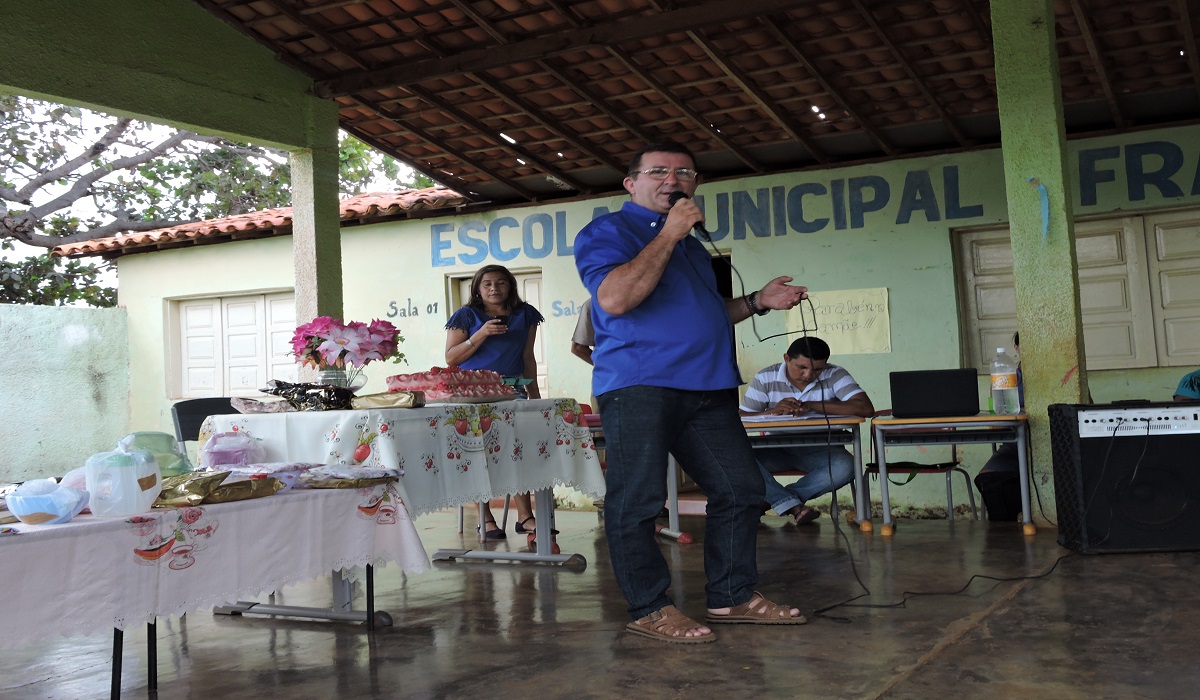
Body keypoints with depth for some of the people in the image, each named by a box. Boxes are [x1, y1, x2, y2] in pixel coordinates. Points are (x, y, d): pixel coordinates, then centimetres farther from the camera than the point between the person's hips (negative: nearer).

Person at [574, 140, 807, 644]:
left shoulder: (692, 244, 27)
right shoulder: (607, 232, 1)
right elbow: (614, 298, -18)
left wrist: (756, 302, 21)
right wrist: (668, 234, -13)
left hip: (707, 386, 8)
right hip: (637, 385, -7)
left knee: (739, 488, 6)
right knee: (637, 500, -6)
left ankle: (731, 597, 18)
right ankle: (649, 609, 5)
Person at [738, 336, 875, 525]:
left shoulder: (834, 375, -8)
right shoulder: (765, 379, -5)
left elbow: (866, 408, -21)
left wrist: (813, 405, -27)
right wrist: (772, 411, -30)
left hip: (818, 450, 0)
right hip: (777, 450, 0)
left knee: (845, 467, -33)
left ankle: (771, 499, -19)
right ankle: (793, 506, -24)